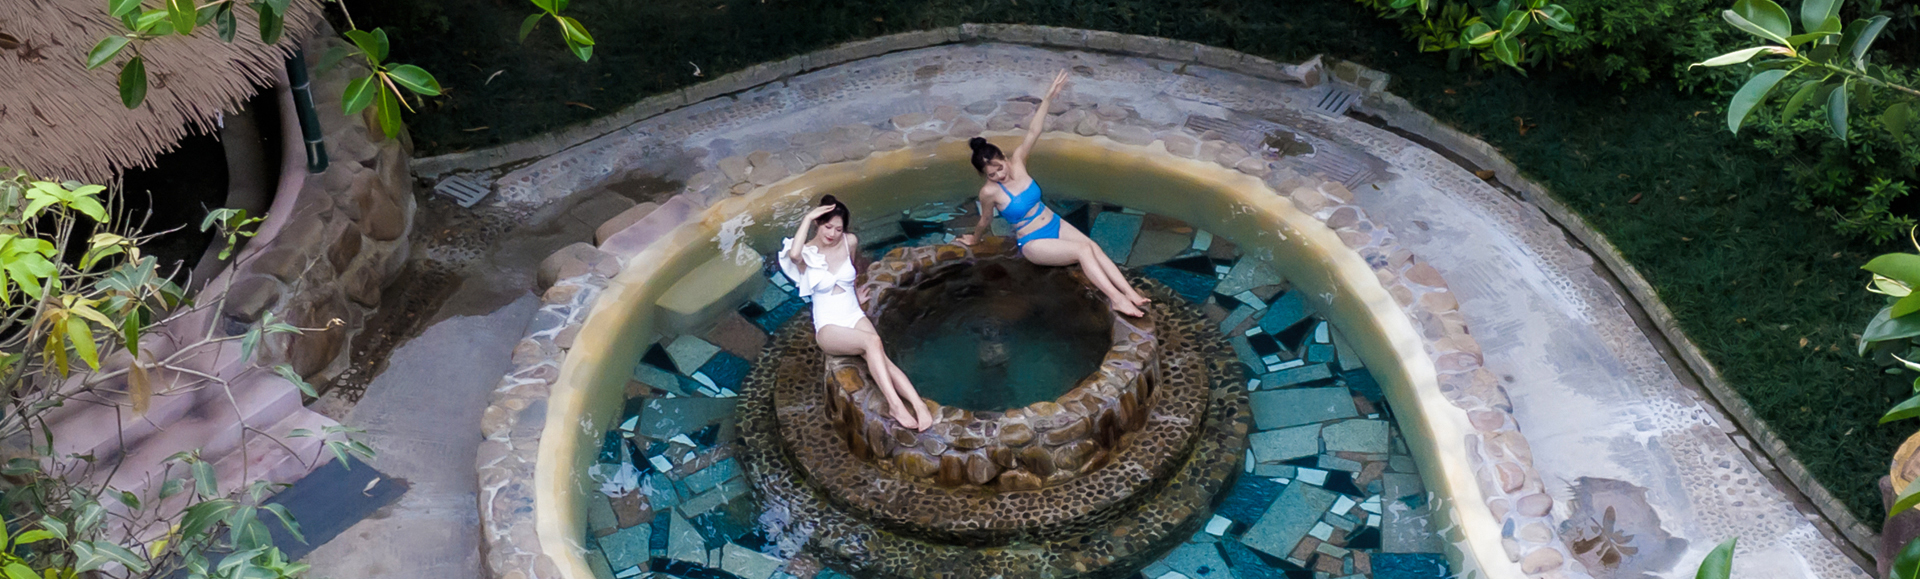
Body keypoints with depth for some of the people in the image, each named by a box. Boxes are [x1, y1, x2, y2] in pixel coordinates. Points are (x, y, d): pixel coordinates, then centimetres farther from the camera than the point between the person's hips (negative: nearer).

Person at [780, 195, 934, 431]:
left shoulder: (849, 242, 1)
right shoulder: (807, 252, -9)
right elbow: (794, 255, -35)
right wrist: (807, 218, -26)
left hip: (855, 317, 3)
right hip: (829, 327, -3)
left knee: (881, 358, -28)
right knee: (872, 341, -34)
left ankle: (918, 404, -43)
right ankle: (895, 403, -40)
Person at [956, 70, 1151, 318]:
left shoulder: (1016, 162, -6)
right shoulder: (989, 192, -18)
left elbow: (1032, 132, -14)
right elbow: (985, 221, 1)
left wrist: (1048, 98, -23)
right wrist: (974, 239, 18)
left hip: (1055, 225, 6)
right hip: (1033, 243, -6)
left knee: (1094, 247, -16)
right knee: (1083, 250, -25)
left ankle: (1130, 293, -22)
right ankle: (1116, 298, -33)